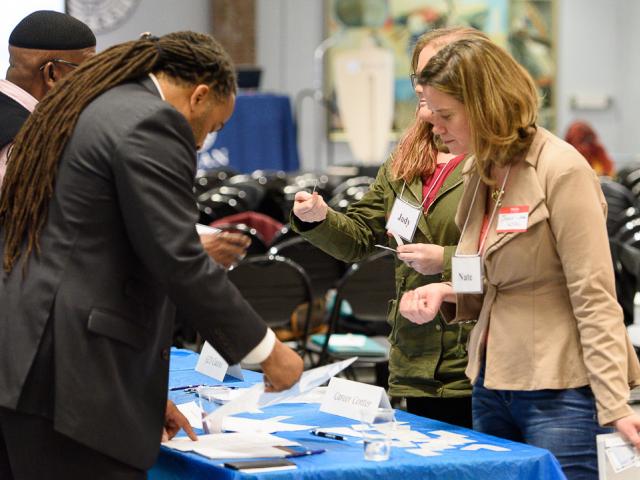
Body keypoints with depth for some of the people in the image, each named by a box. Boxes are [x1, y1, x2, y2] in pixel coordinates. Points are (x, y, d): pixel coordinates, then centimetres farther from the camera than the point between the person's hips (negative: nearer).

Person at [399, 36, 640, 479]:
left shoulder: (562, 171, -13)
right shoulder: (479, 173, 12)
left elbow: (594, 298, -16)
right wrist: (446, 293, 1)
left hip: (561, 392, -8)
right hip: (493, 384, 8)